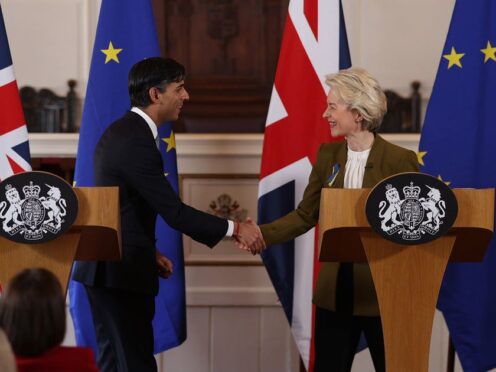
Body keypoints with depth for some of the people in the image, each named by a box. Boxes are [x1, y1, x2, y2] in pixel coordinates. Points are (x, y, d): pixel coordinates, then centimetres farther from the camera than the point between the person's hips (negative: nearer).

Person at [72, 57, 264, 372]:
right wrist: (235, 229, -13)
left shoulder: (121, 131, 11)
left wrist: (148, 252, 14)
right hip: (122, 270, -10)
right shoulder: (137, 142, -20)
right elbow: (174, 212, -21)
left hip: (107, 266, 10)